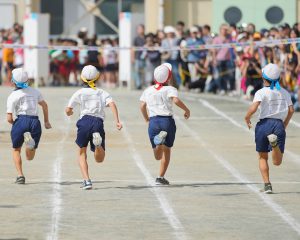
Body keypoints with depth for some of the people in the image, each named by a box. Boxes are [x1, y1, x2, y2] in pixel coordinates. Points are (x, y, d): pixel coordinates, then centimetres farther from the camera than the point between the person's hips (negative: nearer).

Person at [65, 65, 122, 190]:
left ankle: (86, 180, -2)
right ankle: (97, 141, -28)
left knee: (82, 154, 16)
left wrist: (69, 113, 37)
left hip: (85, 121, -1)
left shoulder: (80, 93, 14)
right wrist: (117, 121, -8)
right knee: (99, 159, 6)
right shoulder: (102, 93, 18)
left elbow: (68, 110, 13)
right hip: (98, 123, 1)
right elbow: (112, 104, -1)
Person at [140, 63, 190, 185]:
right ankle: (161, 177, 11)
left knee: (158, 156, 5)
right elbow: (176, 100, -21)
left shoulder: (148, 90, 10)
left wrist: (146, 118, 22)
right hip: (167, 121, -2)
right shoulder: (170, 89, -3)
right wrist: (186, 110, -7)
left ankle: (159, 139, -29)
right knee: (166, 150, 15)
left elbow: (142, 106, 6)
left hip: (153, 121, 2)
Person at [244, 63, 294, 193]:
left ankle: (267, 184, 4)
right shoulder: (284, 92, 7)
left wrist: (247, 118, 1)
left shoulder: (261, 92, -6)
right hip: (279, 125, 2)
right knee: (277, 162, 0)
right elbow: (291, 110, 4)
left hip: (264, 124, -2)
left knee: (262, 157, 15)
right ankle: (275, 142, -31)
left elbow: (253, 108, -19)